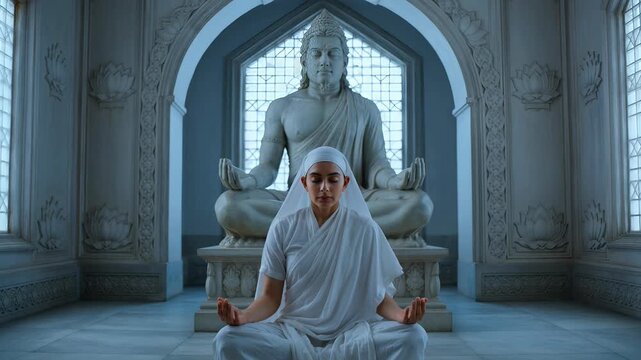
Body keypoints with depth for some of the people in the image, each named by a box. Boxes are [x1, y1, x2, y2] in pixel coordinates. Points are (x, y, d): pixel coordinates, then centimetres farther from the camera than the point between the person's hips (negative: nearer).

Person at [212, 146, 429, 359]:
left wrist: (401, 315, -21)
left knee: (413, 337, -28)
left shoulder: (365, 229, 1)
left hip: (352, 329, 1)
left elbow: (379, 295, 1)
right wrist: (242, 316, -20)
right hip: (293, 328, 0)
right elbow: (270, 297, 1)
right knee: (229, 340, -27)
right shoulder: (283, 228, 2)